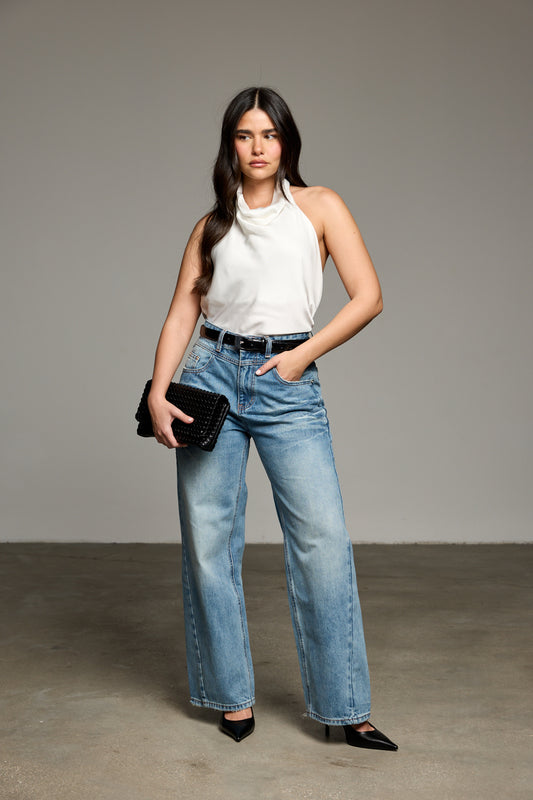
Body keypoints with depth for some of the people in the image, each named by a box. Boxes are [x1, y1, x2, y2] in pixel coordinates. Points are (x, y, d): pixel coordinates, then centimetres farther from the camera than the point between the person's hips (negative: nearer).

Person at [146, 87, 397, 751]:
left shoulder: (318, 206, 7)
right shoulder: (213, 224, 13)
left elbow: (368, 297, 0)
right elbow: (181, 315, 8)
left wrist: (303, 354, -7)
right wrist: (157, 394, -4)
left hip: (288, 383, -2)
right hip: (212, 373, 3)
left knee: (323, 538, -9)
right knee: (209, 540, 2)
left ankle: (345, 709, 3)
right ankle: (233, 696, 17)